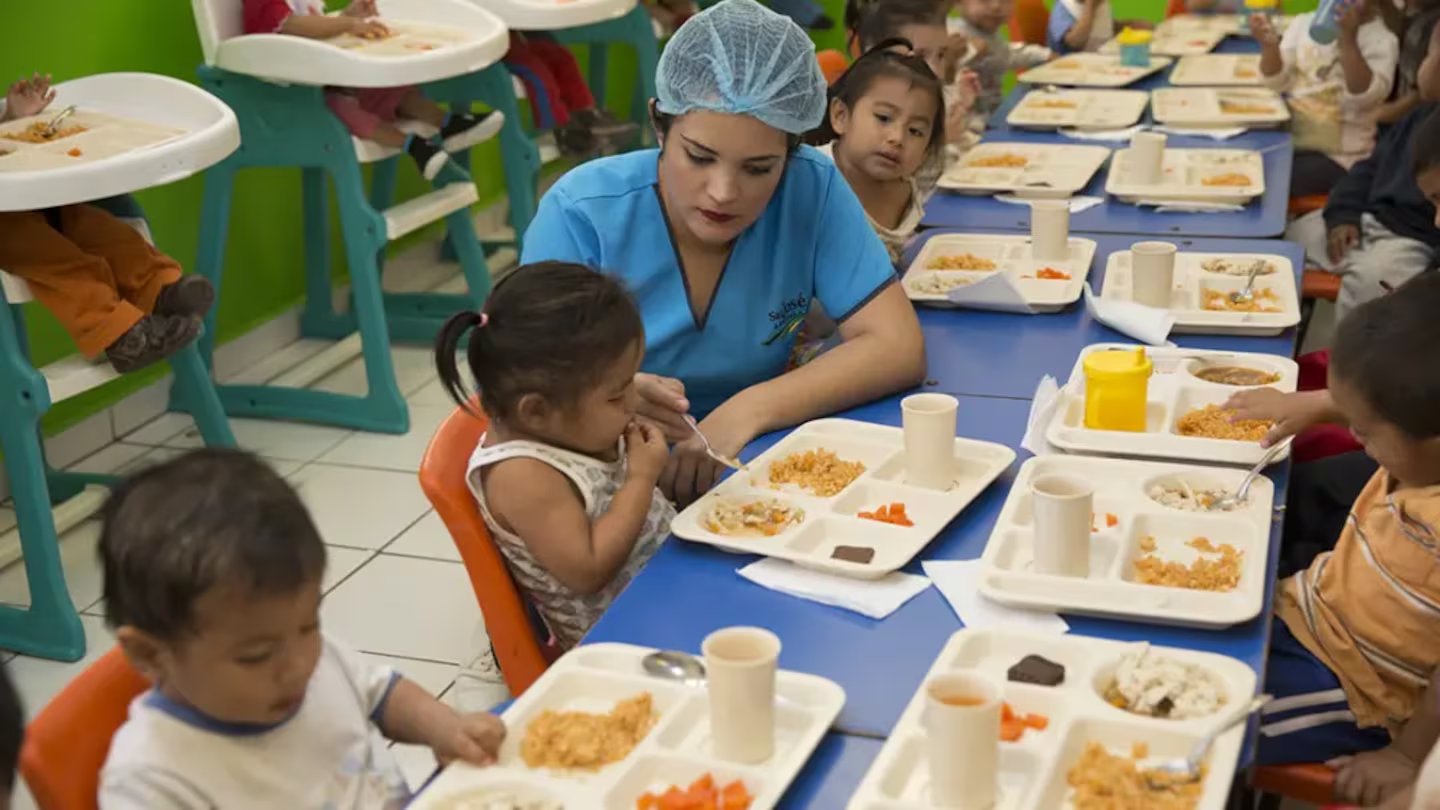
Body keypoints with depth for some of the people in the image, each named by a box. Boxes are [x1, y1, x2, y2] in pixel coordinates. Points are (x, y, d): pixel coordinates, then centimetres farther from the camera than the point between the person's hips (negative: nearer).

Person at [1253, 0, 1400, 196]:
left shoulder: (1382, 41, -5)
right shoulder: (1304, 22, 7)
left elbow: (1363, 97, -21)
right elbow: (1277, 81, 1)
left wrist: (1348, 38, -28)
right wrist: (1269, 44, -18)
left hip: (1336, 154, -5)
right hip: (1287, 135, 5)